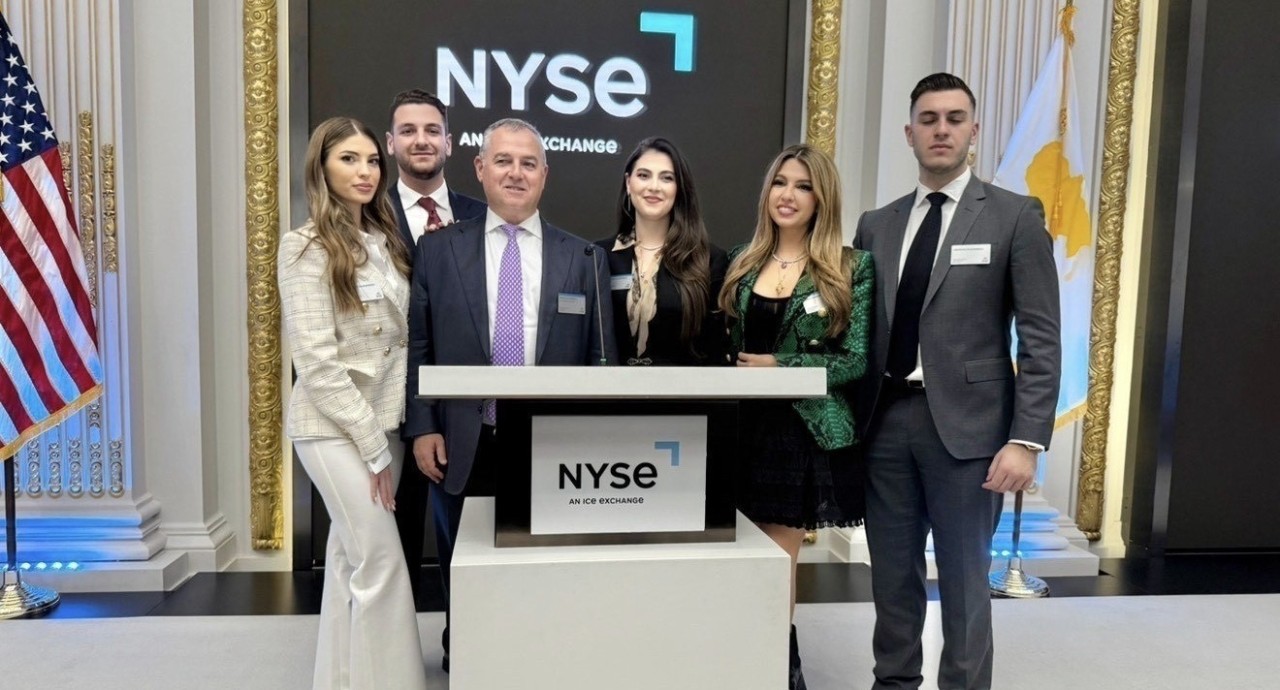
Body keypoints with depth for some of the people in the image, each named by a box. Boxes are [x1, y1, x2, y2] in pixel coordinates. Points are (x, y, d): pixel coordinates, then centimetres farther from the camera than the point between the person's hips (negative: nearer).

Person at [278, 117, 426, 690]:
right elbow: (317, 364, -16)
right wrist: (373, 446, -15)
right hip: (335, 427, -6)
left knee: (351, 556, 15)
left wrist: (383, 436, 3)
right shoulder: (306, 247, -11)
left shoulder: (386, 239, 9)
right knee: (381, 561, -4)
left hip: (385, 421, 6)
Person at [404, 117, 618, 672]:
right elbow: (417, 348, 3)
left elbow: (601, 360, 4)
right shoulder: (438, 249, 4)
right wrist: (421, 428, -4)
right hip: (465, 448, 0)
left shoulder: (584, 259, 4)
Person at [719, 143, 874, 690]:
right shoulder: (742, 262, 8)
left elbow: (857, 360, -8)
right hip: (744, 427, 4)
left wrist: (779, 365, -14)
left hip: (806, 432, -4)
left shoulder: (852, 268, -4)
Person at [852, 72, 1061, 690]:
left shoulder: (1015, 216, 0)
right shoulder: (877, 225, 12)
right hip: (886, 420, 4)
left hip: (964, 424, -4)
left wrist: (1026, 438, -12)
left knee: (964, 578, 6)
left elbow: (1040, 339, -5)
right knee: (892, 573, 13)